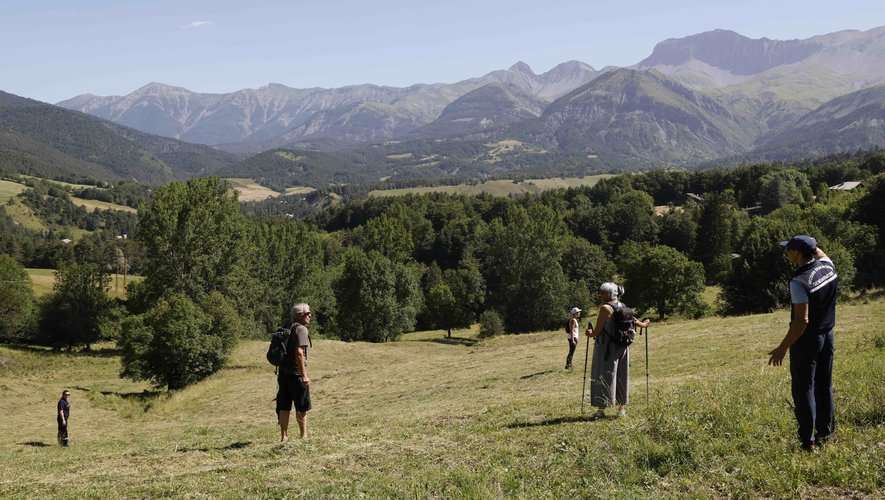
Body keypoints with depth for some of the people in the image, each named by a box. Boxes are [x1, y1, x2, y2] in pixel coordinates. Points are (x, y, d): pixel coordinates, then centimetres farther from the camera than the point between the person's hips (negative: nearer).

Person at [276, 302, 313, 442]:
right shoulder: (301, 329, -11)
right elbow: (299, 352, -21)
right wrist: (304, 374, -20)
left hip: (283, 373, 8)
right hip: (296, 374, -8)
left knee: (284, 407, 9)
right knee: (302, 407, 4)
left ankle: (284, 436, 13)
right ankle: (304, 435, 10)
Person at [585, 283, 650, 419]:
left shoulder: (605, 308, -14)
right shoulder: (623, 307, 8)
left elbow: (597, 331, -15)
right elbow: (632, 319, 22)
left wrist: (591, 333, 5)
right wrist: (643, 324, 40)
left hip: (606, 347, -7)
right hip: (622, 347, 8)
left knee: (603, 376, -3)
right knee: (621, 376, 13)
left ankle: (601, 409, -4)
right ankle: (622, 408, 21)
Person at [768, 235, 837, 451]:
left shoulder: (799, 281, -24)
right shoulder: (827, 265, -3)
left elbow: (802, 321, -26)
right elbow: (820, 253, 26)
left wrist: (783, 348, -21)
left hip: (807, 339, -8)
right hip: (827, 335, 8)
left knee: (803, 389, 1)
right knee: (824, 387, 17)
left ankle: (808, 440, 3)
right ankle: (825, 433, 26)